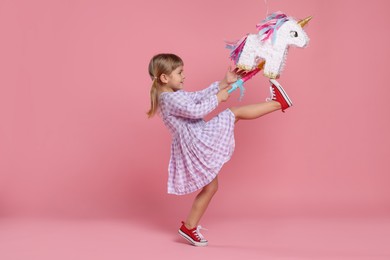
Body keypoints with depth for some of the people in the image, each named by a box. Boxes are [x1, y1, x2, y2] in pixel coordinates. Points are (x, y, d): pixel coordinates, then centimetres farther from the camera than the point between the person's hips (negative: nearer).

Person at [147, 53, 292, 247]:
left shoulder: (174, 96, 16)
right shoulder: (171, 99, -17)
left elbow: (199, 96, 21)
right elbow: (196, 111, -26)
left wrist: (223, 83, 19)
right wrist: (218, 98, -13)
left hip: (195, 144, 11)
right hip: (195, 144, -11)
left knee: (210, 186, 19)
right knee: (236, 113, -4)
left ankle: (189, 227, 23)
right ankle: (277, 103, 9)